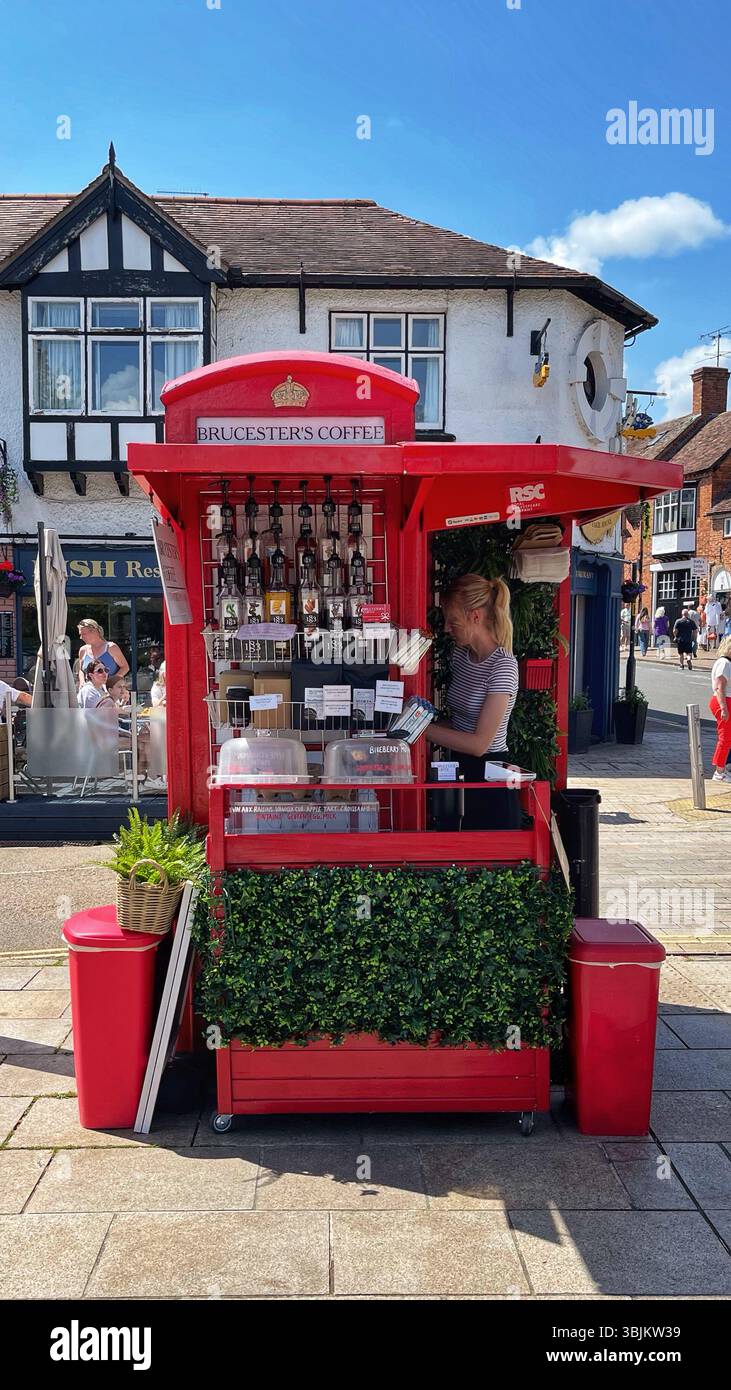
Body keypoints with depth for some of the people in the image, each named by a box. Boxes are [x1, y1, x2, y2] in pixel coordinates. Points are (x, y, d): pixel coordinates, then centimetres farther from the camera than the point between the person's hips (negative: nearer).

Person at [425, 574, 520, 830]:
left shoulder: (502, 666, -18)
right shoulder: (461, 654, 7)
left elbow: (479, 743, -21)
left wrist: (424, 729, -18)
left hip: (488, 777, -7)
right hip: (460, 769, 7)